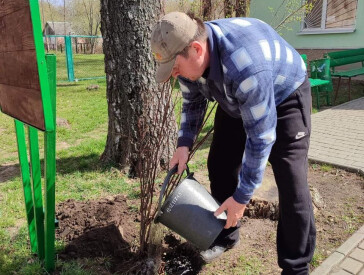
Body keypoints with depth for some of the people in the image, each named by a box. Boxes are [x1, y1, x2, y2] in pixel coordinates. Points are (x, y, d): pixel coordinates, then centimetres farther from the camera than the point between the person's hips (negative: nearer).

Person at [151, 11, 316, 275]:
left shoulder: (245, 65, -43)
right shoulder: (186, 52, -18)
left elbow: (261, 136, -35)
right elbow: (193, 102, 1)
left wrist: (242, 196, -26)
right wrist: (184, 144, -11)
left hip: (285, 96, -6)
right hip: (236, 101, 7)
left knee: (291, 182, -14)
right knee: (220, 166, 4)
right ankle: (226, 236, 25)